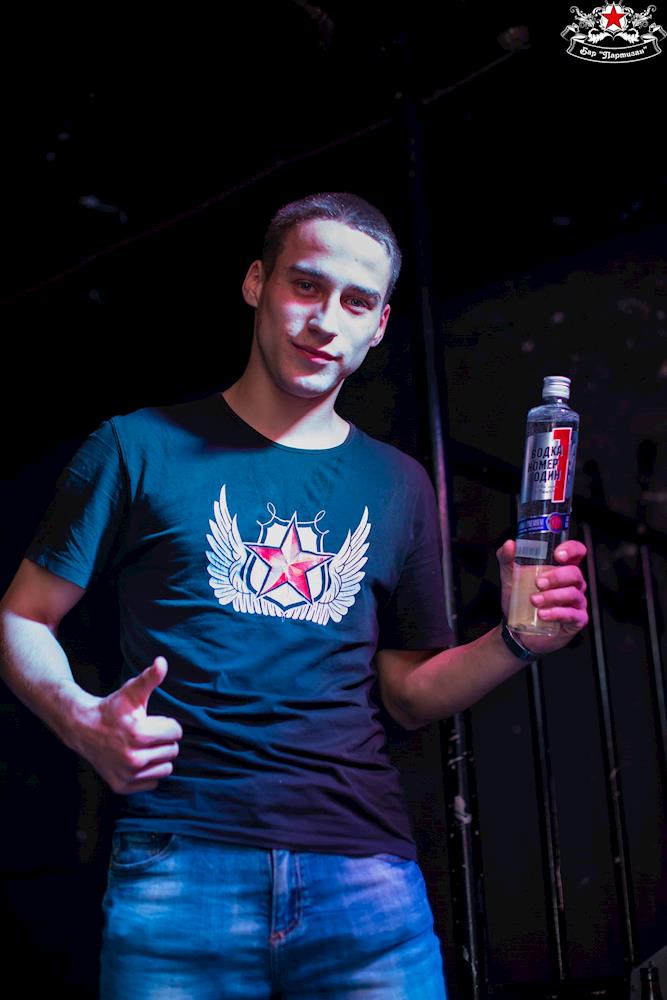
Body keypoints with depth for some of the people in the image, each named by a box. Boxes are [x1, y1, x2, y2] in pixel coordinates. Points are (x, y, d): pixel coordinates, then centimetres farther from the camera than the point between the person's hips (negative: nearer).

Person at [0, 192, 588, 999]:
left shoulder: (397, 485, 15)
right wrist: (84, 721, -14)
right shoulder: (141, 446, 5)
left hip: (365, 868, 3)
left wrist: (517, 639, -2)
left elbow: (409, 694, 15)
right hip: (180, 863, -2)